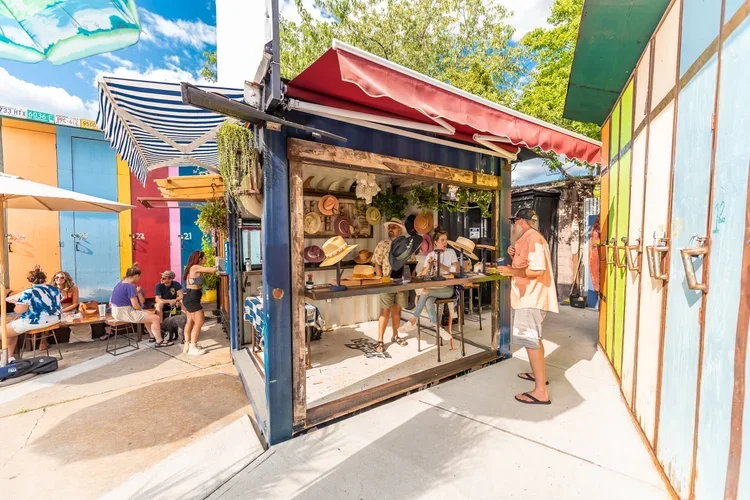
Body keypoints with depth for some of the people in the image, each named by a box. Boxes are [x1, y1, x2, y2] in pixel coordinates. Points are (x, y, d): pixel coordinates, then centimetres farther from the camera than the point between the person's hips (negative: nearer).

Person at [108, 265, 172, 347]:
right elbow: (136, 306, -22)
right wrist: (142, 309, -1)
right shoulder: (130, 286, -20)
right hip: (125, 313, -11)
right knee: (156, 318, -9)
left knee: (149, 315, 27)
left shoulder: (120, 284, 9)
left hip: (117, 312, 11)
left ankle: (153, 336, 31)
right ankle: (159, 341, 2)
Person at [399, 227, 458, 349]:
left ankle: (413, 321, -23)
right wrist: (428, 265, -18)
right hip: (433, 287, 3)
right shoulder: (430, 255, 7)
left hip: (447, 288, -3)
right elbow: (422, 274, 1)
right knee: (428, 303, -31)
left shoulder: (451, 252, 3)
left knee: (425, 294, -30)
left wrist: (441, 265, -13)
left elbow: (456, 270, -4)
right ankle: (439, 329, -21)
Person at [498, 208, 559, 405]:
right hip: (530, 295, 11)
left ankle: (540, 392, -2)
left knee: (530, 340, -9)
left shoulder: (532, 237, -17)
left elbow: (537, 270, -26)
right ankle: (539, 374, 39)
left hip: (531, 297, -11)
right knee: (532, 338, 23)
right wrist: (514, 255, 5)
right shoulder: (529, 238, 17)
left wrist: (511, 271, -19)